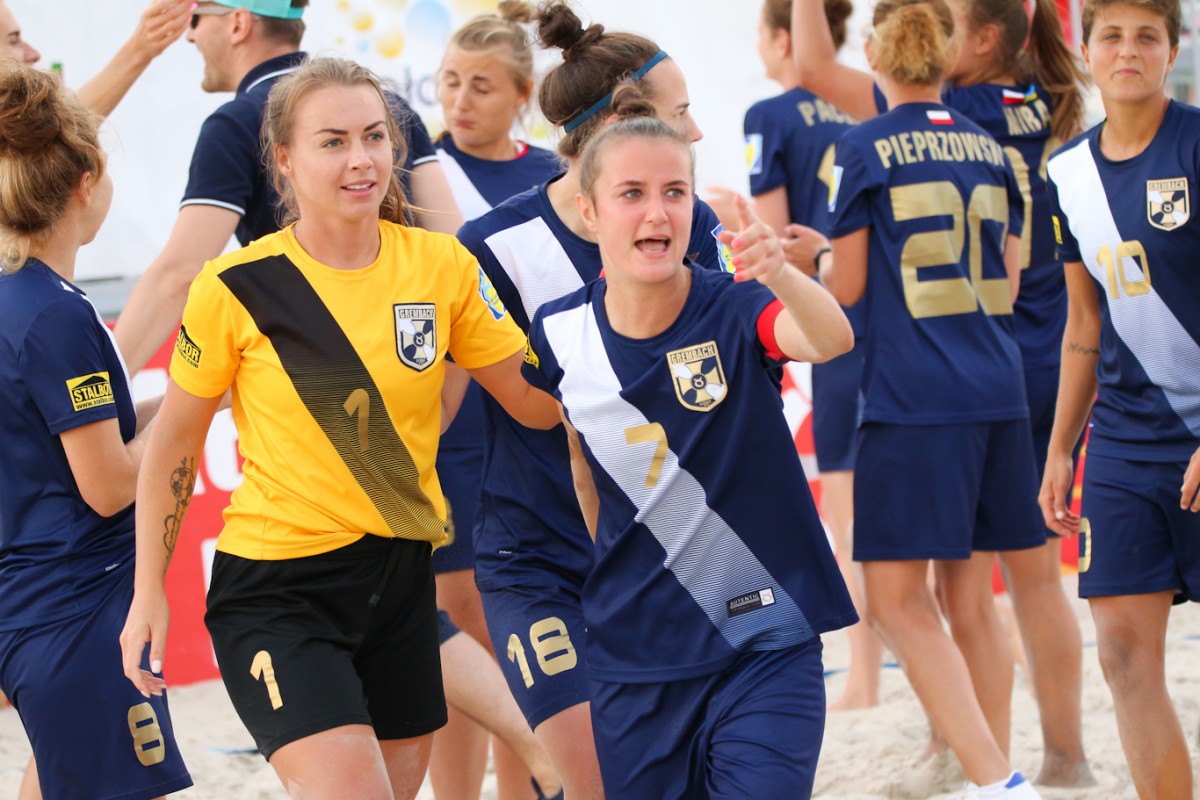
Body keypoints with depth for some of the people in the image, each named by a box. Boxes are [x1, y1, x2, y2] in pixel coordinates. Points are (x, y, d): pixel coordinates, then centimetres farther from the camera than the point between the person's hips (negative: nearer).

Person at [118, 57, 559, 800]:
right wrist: (149, 593, 2)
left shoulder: (442, 266, -2)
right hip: (276, 588, -4)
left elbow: (537, 398, 4)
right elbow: (174, 446, 0)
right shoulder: (236, 289, -11)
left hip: (402, 572, 5)